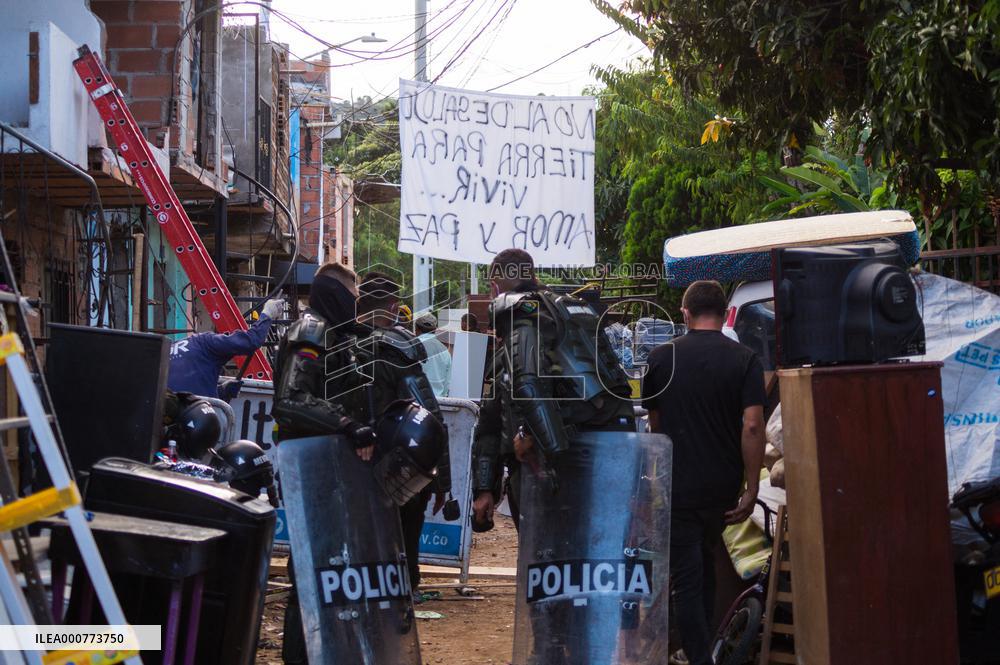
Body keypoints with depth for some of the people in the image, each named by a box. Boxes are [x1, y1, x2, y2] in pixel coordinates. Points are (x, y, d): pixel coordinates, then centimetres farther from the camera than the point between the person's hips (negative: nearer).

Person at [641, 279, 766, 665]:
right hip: (723, 487, 2)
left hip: (676, 486, -2)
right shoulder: (744, 361, -4)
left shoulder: (661, 358, 0)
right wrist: (750, 490, -8)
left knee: (687, 578, 1)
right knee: (705, 565, 22)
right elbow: (752, 426, -13)